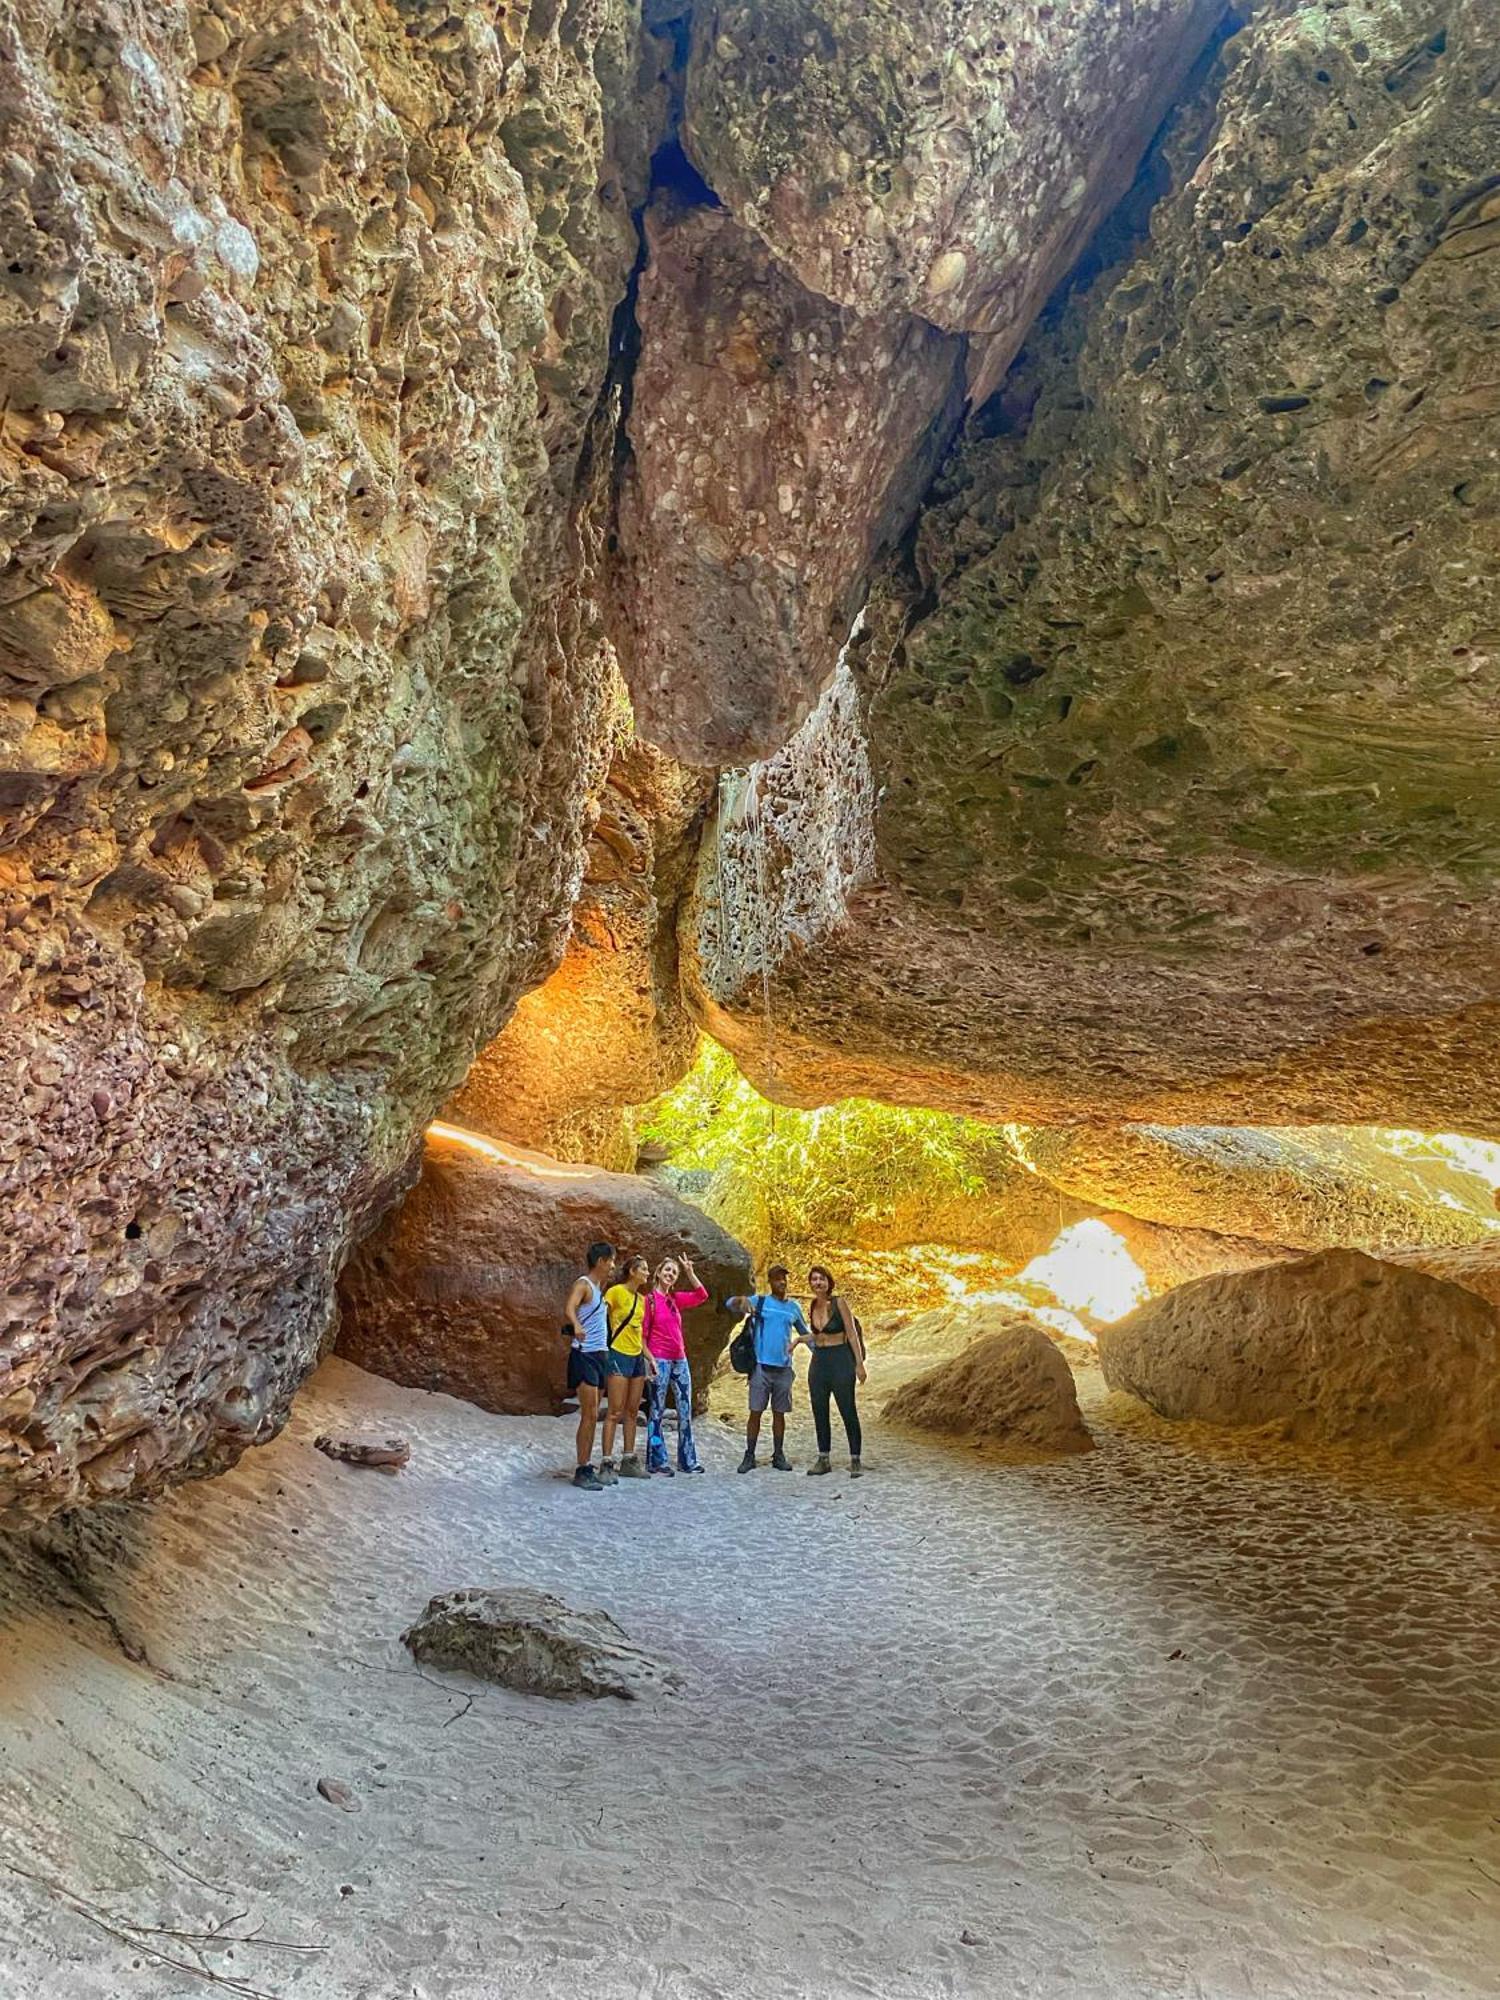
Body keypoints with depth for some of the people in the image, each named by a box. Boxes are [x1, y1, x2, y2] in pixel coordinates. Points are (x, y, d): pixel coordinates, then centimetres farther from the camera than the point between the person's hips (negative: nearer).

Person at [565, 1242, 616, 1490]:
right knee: (589, 1416, -9)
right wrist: (576, 1325, -53)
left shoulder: (600, 1287, 15)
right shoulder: (583, 1284, -12)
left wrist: (606, 1283, 14)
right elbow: (570, 1307, -33)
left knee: (593, 1416, 11)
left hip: (600, 1355, 9)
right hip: (585, 1355, -9)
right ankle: (581, 1472, -4)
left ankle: (588, 1467, 16)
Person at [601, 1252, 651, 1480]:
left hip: (637, 1357, 8)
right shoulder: (616, 1292, -8)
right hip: (619, 1355, -8)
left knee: (633, 1410, 11)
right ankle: (607, 1464, -5)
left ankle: (629, 1460, 18)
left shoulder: (641, 1299, 15)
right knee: (615, 1410, -8)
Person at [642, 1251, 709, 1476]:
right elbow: (641, 1333, -7)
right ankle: (656, 1461, 6)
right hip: (660, 1360, -6)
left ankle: (687, 1460, 14)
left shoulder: (676, 1299, 12)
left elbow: (702, 1295, 6)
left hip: (680, 1360, 6)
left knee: (685, 1411, 7)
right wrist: (650, 1359, -14)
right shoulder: (649, 1299, -5)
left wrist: (690, 1272, -2)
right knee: (657, 1411, -1)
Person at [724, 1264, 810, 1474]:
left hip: (783, 1368, 3)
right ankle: (749, 1456, 6)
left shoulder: (794, 1307, 10)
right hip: (761, 1366, -3)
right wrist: (742, 1301, -36)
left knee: (779, 1413, 9)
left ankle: (778, 1456, 18)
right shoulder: (760, 1301, -1)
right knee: (755, 1412, -2)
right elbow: (729, 1303, -13)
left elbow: (805, 1333, 19)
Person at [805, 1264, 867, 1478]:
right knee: (819, 1413, 8)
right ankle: (824, 1459, 18)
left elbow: (852, 1334, -10)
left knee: (848, 1412, -1)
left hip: (840, 1360, -6)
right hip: (818, 1362, 6)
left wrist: (859, 1364, -12)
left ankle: (855, 1460, 8)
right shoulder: (812, 1307, 7)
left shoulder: (838, 1303, -10)